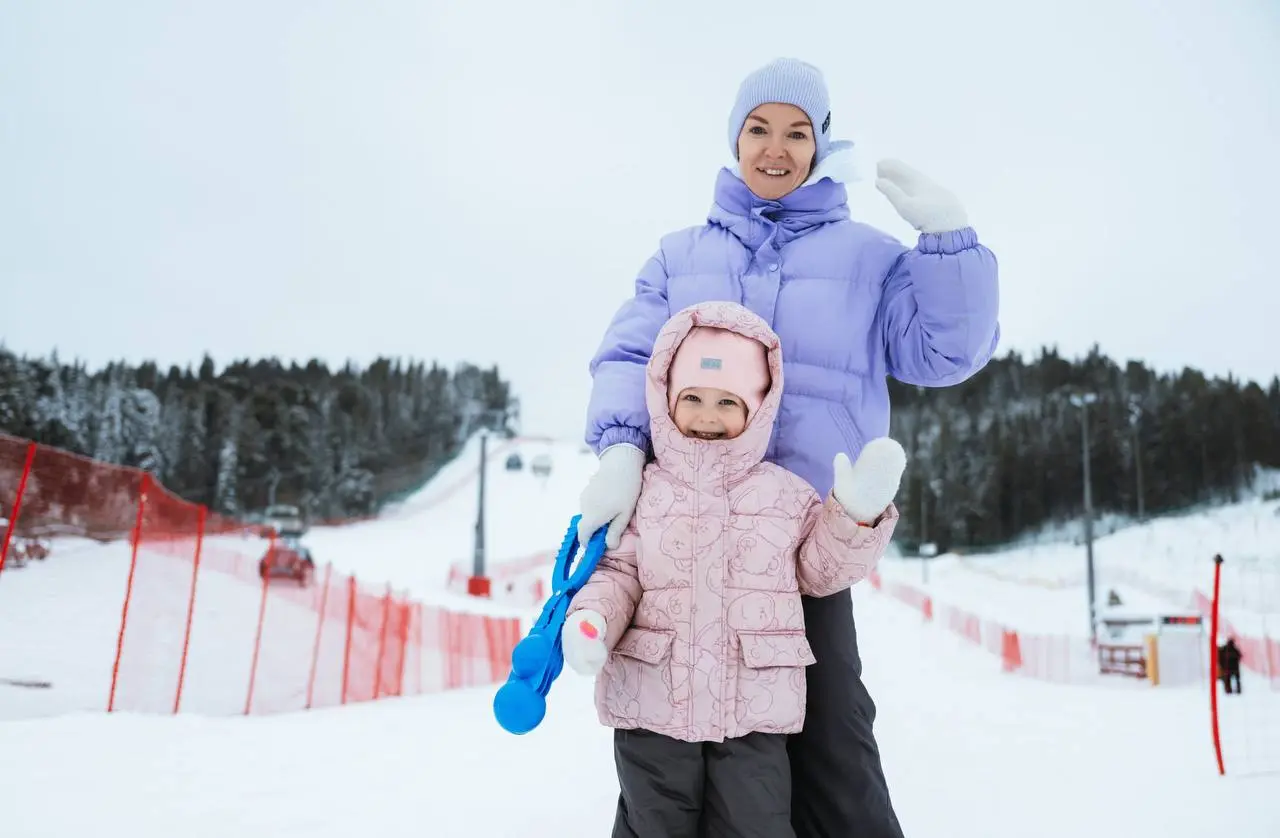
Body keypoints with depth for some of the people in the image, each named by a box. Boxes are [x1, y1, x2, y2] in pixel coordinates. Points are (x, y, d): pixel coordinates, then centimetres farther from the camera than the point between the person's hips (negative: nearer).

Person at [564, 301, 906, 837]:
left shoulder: (787, 493, 4)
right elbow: (618, 572, 1)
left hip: (755, 710, 1)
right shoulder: (644, 491, 0)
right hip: (651, 704, 0)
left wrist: (857, 514, -6)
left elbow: (821, 571, 9)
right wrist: (590, 619, -19)